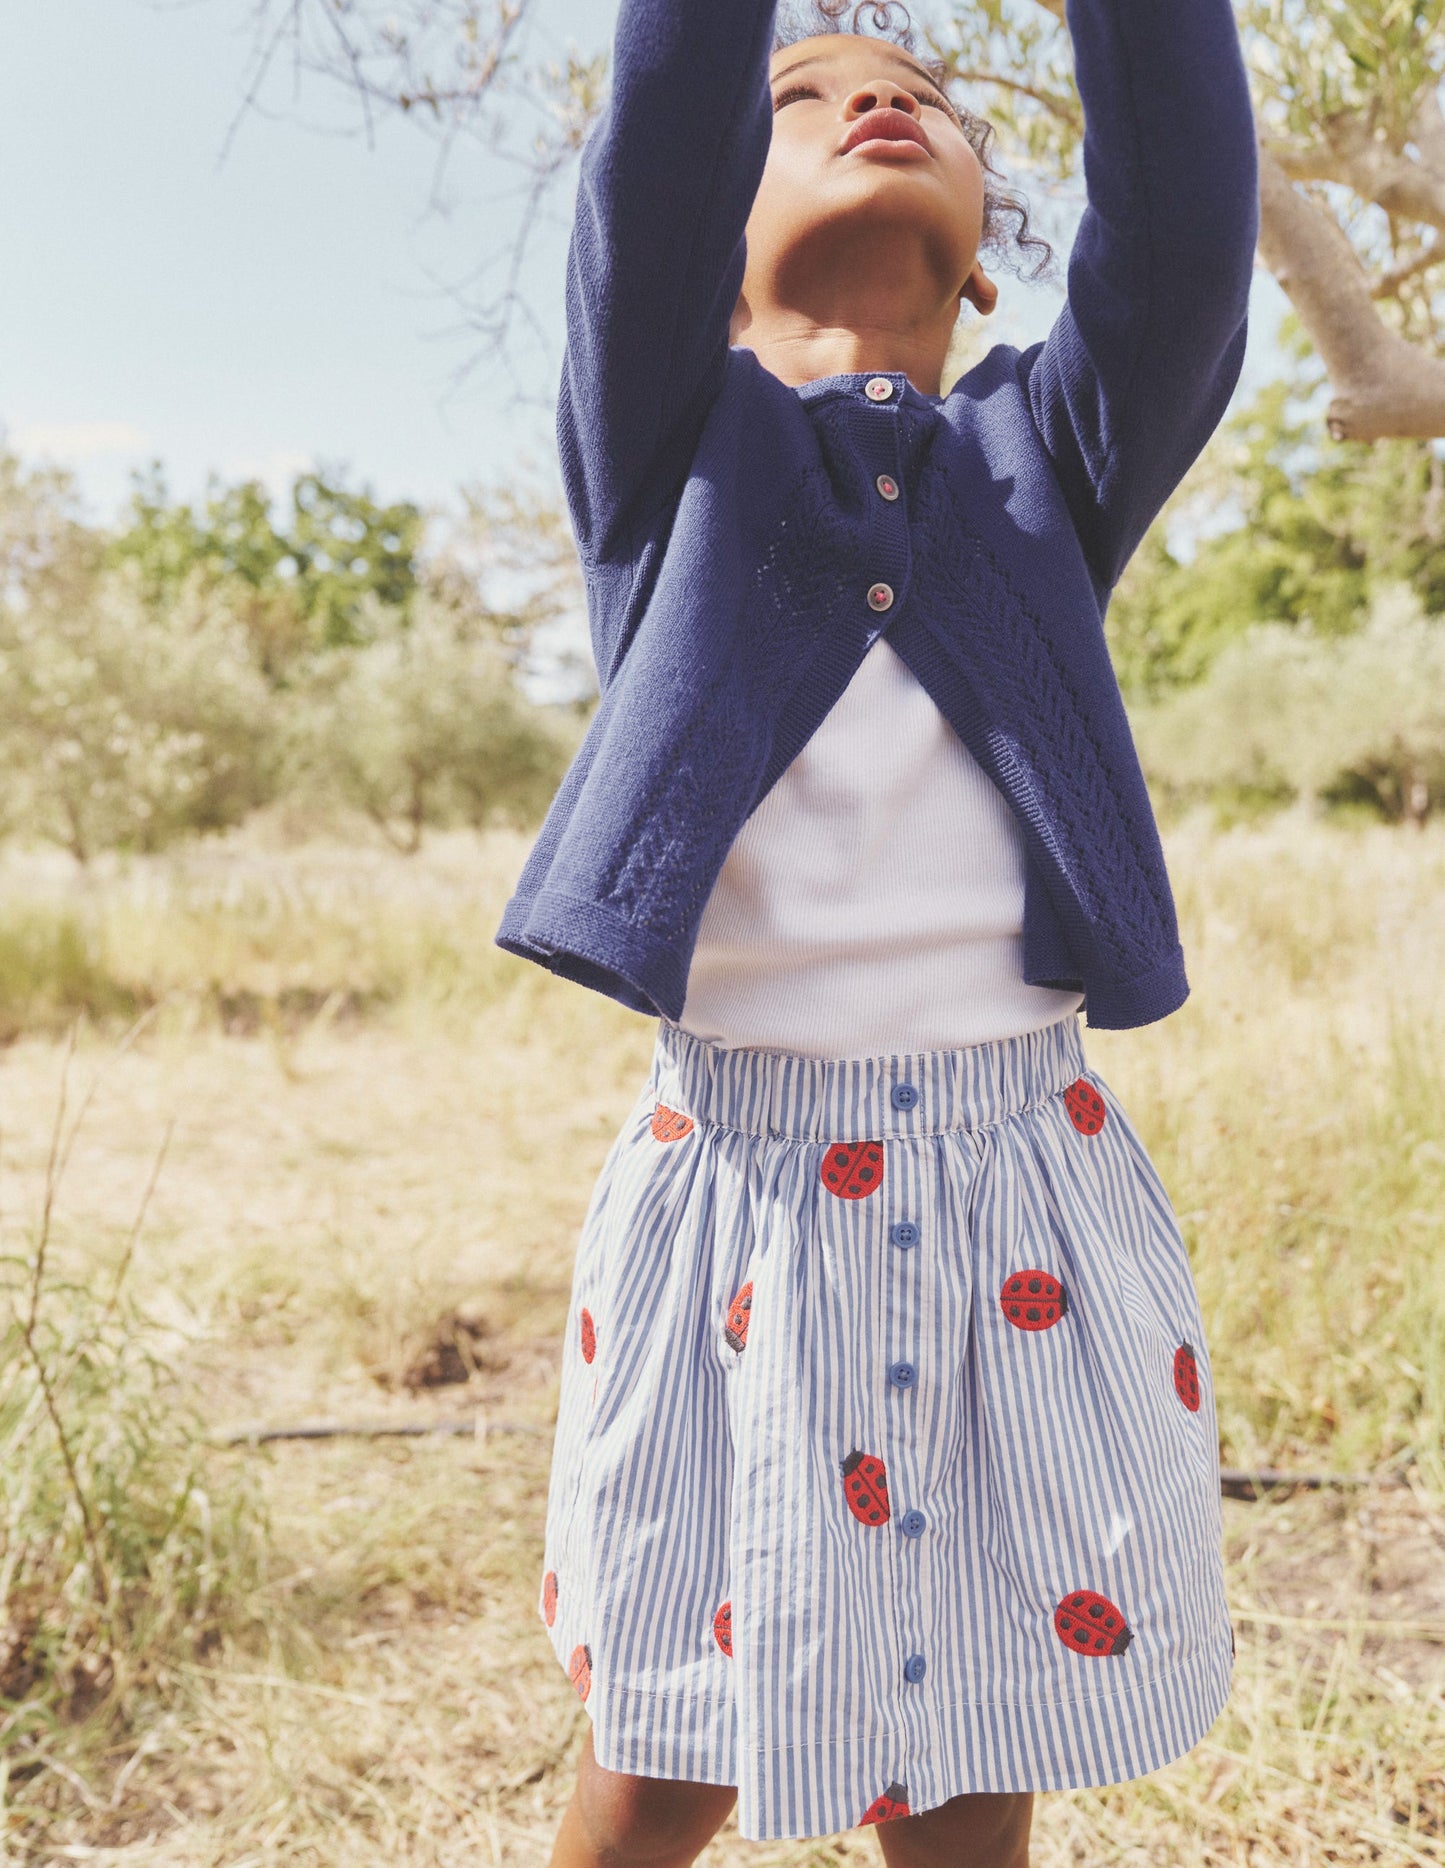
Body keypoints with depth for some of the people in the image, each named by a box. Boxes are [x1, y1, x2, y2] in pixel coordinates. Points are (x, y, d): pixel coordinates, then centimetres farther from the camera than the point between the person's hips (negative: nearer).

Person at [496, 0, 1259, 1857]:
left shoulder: (1048, 455, 10)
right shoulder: (668, 447, 6)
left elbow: (1184, 231, -8)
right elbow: (648, 171, -11)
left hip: (1030, 1187, 2)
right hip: (739, 1177, -1)